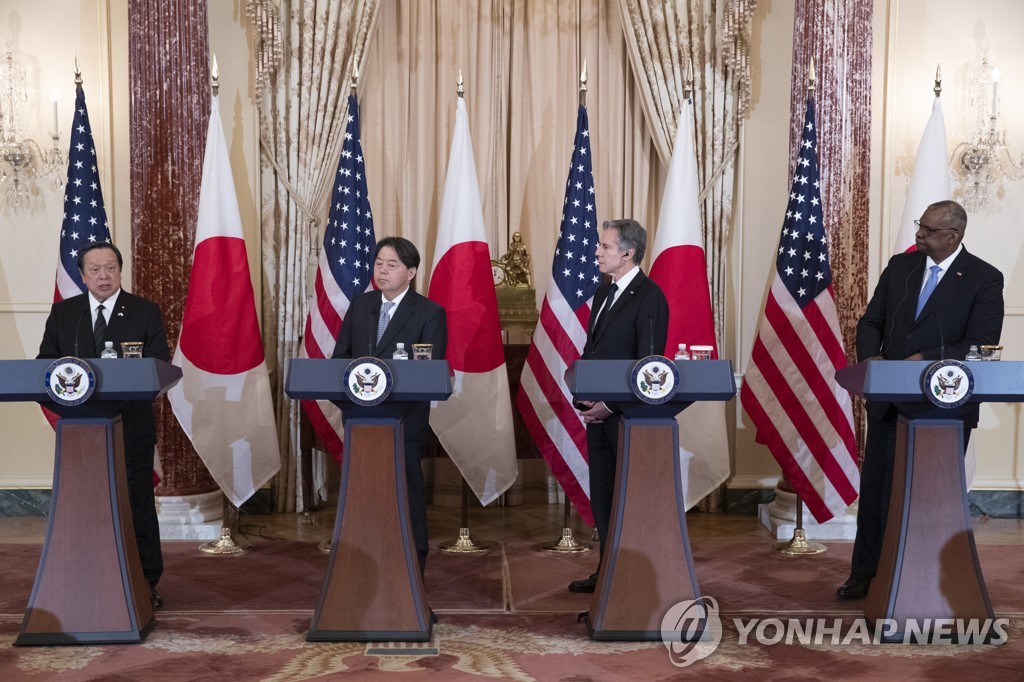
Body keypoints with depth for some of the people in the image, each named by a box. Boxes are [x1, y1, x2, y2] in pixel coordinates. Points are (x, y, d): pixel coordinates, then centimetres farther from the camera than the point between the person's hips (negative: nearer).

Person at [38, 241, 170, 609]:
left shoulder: (146, 312, 2)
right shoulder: (62, 313, 10)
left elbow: (159, 365, -3)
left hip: (131, 424, -2)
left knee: (138, 504, 3)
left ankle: (146, 584, 12)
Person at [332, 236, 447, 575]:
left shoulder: (430, 313, -5)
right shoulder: (360, 305, 10)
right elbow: (340, 355, 11)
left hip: (405, 420, -4)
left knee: (408, 493, 4)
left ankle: (413, 569, 15)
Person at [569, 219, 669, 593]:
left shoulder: (649, 296, -12)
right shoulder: (603, 293, 14)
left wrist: (610, 405, -17)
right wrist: (583, 395, 3)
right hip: (598, 411, 8)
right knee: (602, 496, 14)